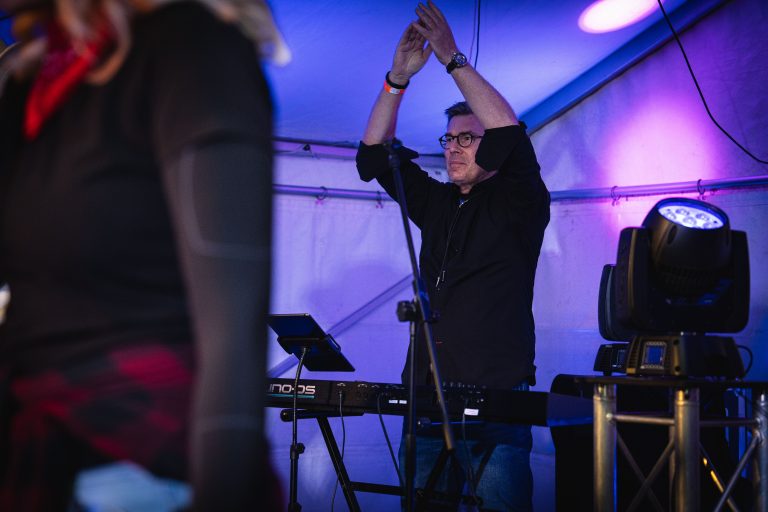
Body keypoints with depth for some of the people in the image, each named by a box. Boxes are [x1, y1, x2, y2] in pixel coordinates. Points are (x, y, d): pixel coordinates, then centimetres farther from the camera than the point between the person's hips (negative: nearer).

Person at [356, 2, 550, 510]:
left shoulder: (519, 204, 2)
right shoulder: (435, 204, 17)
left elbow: (510, 137, -16)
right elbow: (374, 156, 13)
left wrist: (453, 58, -14)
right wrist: (398, 77, 1)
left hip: (496, 401, -5)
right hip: (427, 395, 5)